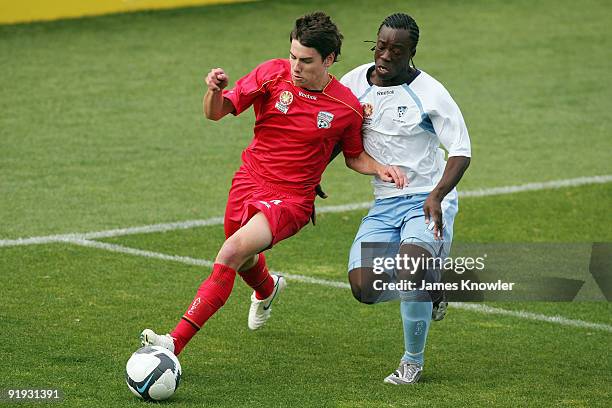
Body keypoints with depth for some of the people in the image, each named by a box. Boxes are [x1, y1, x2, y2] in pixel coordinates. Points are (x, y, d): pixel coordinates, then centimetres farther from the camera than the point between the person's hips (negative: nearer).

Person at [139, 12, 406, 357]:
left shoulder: (347, 107, -10)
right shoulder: (273, 74, -10)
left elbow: (354, 156, 9)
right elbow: (216, 112, -8)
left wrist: (379, 168, -12)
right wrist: (216, 91, -30)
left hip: (291, 200, -4)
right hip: (248, 182, 4)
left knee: (233, 251, -26)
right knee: (244, 262, 25)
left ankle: (176, 343, -28)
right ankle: (267, 290, 67)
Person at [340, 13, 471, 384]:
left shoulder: (429, 92, -11)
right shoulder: (355, 83, 2)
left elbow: (462, 152, -11)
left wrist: (436, 196, -25)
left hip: (429, 202, -5)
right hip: (385, 203, 5)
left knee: (409, 266, -30)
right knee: (364, 288, -11)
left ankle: (413, 361, -8)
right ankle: (429, 286, 20)